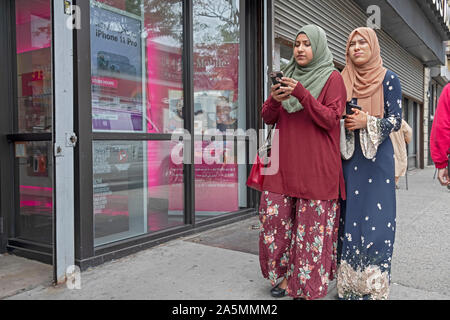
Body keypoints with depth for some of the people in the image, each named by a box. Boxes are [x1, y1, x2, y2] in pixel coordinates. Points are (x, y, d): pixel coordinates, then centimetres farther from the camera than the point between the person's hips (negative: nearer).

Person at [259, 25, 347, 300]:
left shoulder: (333, 78, 2)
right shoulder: (289, 76, 16)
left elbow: (330, 119, -9)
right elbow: (268, 118, 12)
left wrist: (302, 94, -21)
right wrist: (274, 100, -10)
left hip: (316, 166, -5)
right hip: (284, 164, 5)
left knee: (311, 225, -3)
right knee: (274, 219, 3)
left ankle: (308, 287, 12)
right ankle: (286, 274, 21)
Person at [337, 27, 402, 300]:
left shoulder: (389, 79, 2)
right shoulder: (342, 80, 11)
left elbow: (396, 121, -2)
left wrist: (368, 122, -17)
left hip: (378, 156, -3)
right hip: (348, 156, 3)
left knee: (376, 217, -5)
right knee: (349, 214, 3)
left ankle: (375, 285, 7)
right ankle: (349, 283, 14)